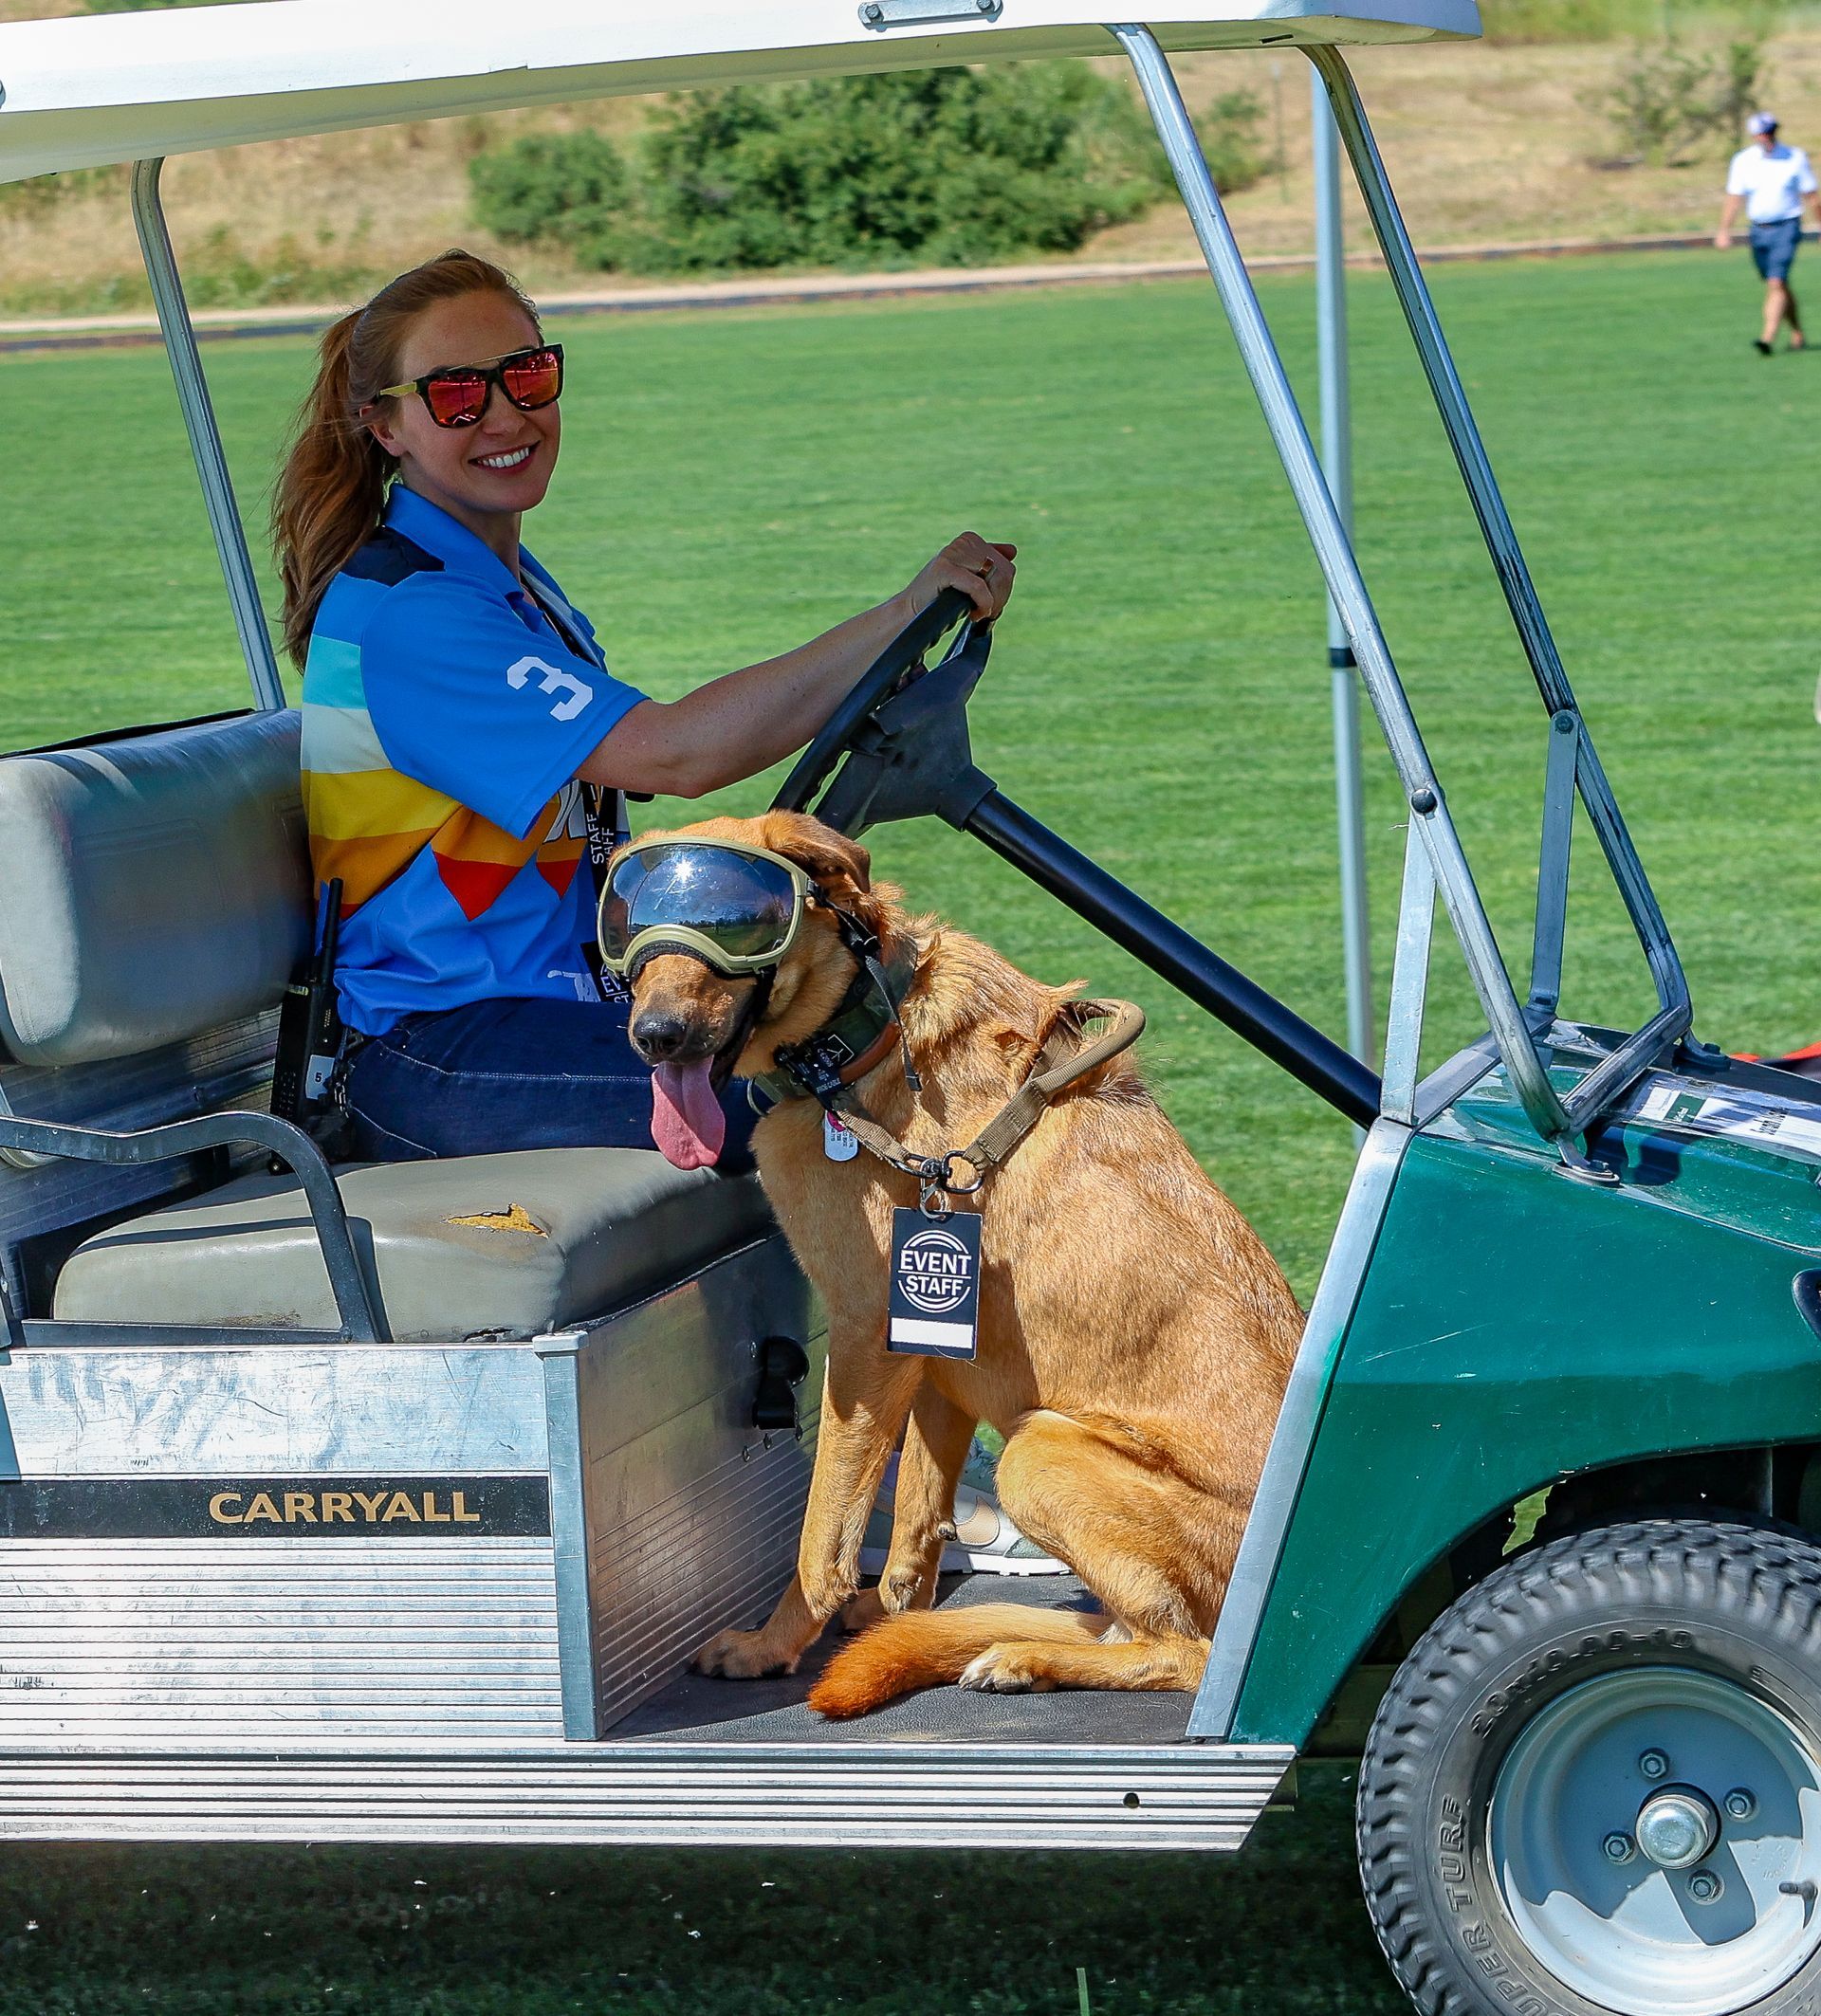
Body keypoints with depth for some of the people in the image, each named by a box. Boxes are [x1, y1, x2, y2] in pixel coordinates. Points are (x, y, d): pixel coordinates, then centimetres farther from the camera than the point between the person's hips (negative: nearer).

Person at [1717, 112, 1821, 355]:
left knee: (1777, 283, -17)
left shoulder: (1795, 158, -4)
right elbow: (1733, 198, 1)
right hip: (1758, 230, 4)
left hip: (1786, 227, -4)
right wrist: (1724, 230, -10)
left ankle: (1768, 339, -24)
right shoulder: (1743, 161, 1)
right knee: (1779, 286, 11)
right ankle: (1798, 336, 24)